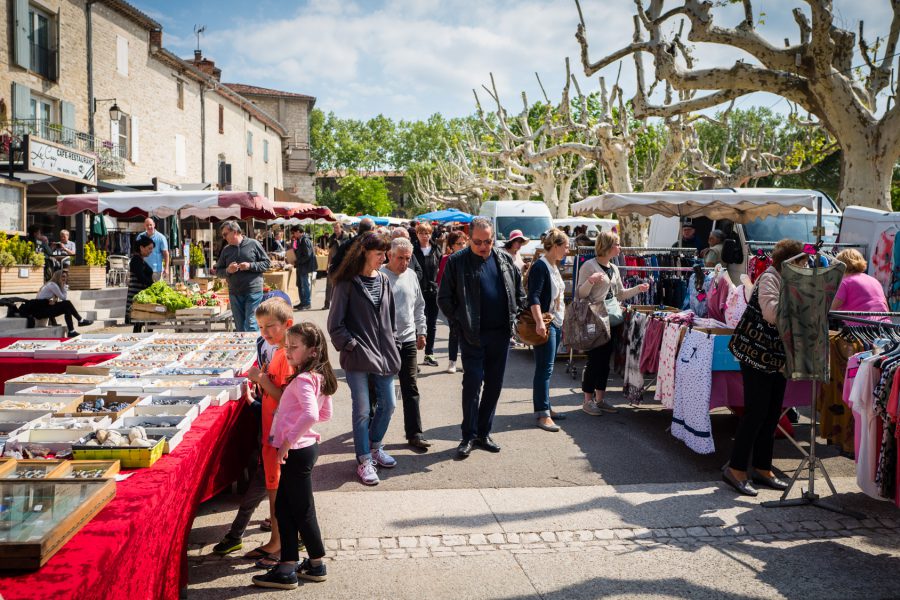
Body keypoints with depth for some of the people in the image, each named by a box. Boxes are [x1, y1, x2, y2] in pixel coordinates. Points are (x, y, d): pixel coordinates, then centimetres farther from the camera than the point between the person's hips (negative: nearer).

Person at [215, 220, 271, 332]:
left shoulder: (253, 244, 0)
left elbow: (266, 262, 1)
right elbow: (218, 270, 16)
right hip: (234, 294, 4)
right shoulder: (226, 250, 11)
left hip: (253, 292, -4)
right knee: (239, 327, 9)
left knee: (251, 325, -8)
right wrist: (228, 270, -5)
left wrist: (250, 266, -12)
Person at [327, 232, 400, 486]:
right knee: (362, 410, -1)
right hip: (358, 357, -5)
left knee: (387, 405, 11)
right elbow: (335, 324, -8)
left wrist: (391, 344, 9)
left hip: (383, 354, 6)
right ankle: (364, 460, 14)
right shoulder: (347, 283, -9)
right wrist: (351, 345, -11)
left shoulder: (383, 280, 6)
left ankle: (375, 447, 34)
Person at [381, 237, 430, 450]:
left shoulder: (411, 276, 9)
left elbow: (419, 306, 19)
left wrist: (421, 331, 16)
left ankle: (414, 433, 9)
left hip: (408, 339, 5)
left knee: (410, 389, 6)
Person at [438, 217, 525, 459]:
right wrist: (460, 323, -5)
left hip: (501, 334, 4)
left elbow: (519, 291, 18)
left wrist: (514, 315, 8)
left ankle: (483, 432, 24)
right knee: (472, 385, -1)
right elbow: (444, 298, -2)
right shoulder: (457, 262, -5)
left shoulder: (505, 260, 7)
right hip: (473, 337, -4)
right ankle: (468, 436, 11)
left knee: (494, 385, 10)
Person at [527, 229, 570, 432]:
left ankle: (544, 407, 20)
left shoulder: (554, 266, 16)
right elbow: (534, 297, -21)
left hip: (555, 323, 9)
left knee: (546, 368, 13)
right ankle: (542, 414, -8)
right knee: (544, 368, -9)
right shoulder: (540, 266, -13)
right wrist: (539, 322, -30)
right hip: (545, 324, -9)